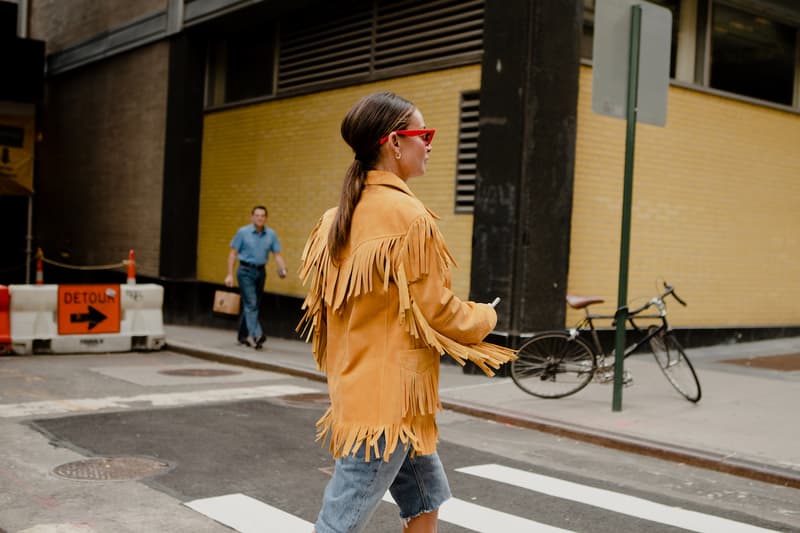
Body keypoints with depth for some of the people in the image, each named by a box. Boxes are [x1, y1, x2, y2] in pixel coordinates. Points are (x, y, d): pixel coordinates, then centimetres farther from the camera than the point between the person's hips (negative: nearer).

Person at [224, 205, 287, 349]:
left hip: (261, 272, 4)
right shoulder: (243, 232, -4)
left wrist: (283, 269, -16)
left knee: (254, 305, 10)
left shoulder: (271, 234, 4)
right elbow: (233, 253, -1)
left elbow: (277, 255, 2)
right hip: (246, 271, -4)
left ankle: (243, 335, 23)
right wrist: (229, 274, -6)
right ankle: (256, 335, -24)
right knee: (251, 303, -15)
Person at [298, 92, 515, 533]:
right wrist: (485, 317, 5)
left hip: (357, 385, 9)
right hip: (391, 395, -9)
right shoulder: (408, 214, -17)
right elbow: (434, 310, -14)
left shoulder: (342, 215, 8)